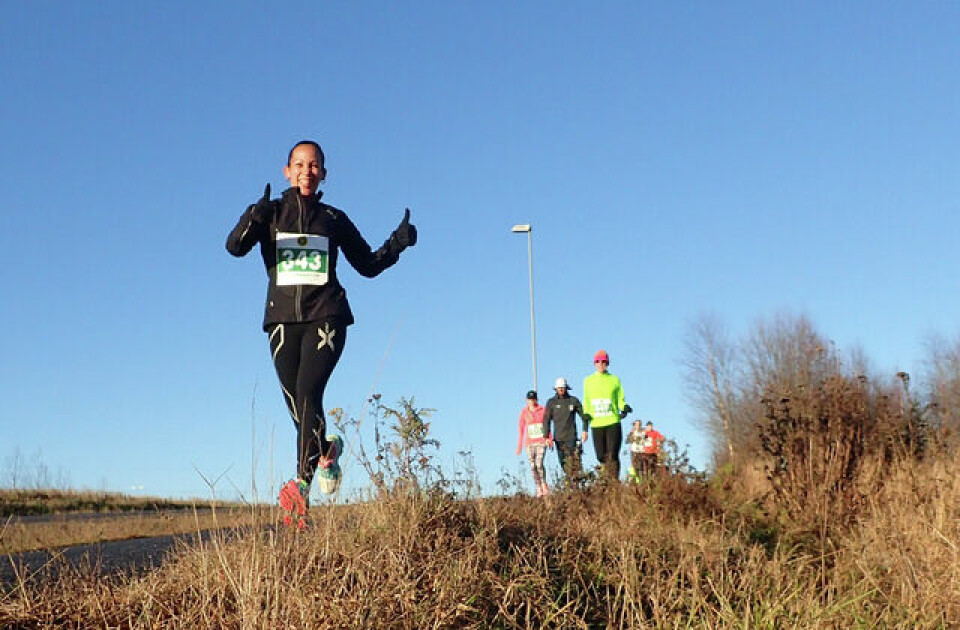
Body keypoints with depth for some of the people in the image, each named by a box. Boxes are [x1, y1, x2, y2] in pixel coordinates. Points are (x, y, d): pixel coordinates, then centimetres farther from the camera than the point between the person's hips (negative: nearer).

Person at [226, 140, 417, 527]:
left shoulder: (334, 219, 12)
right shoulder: (271, 213, 10)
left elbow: (368, 265, 17)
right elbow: (235, 247, -8)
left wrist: (396, 244, -1)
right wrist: (253, 220, -29)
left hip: (325, 315, -2)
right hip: (283, 317, 2)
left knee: (308, 391, -20)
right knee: (295, 403, 4)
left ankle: (302, 483, -25)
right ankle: (326, 450, 34)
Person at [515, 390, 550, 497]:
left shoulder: (543, 410, 1)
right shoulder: (524, 412, 4)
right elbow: (521, 429, 8)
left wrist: (549, 439, 3)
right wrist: (519, 446, 7)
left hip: (541, 441, -2)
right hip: (529, 443, 2)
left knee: (539, 464, -15)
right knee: (533, 466, -3)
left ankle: (544, 485, 4)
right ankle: (539, 489, 5)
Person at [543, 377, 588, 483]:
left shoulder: (574, 400, 4)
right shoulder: (551, 402, 4)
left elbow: (583, 415, 11)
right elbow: (546, 420, 3)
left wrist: (585, 430, 1)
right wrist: (547, 436, -4)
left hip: (571, 436, -1)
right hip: (558, 437, 1)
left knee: (574, 459, -11)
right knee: (563, 461, 2)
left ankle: (576, 478, -7)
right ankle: (569, 479, 10)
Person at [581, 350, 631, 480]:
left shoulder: (614, 380, 6)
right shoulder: (588, 381, 11)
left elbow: (620, 399, 7)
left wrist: (624, 407, -12)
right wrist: (586, 414, 4)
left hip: (613, 422, -2)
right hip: (596, 424, 2)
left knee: (612, 455, -10)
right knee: (601, 457, 4)